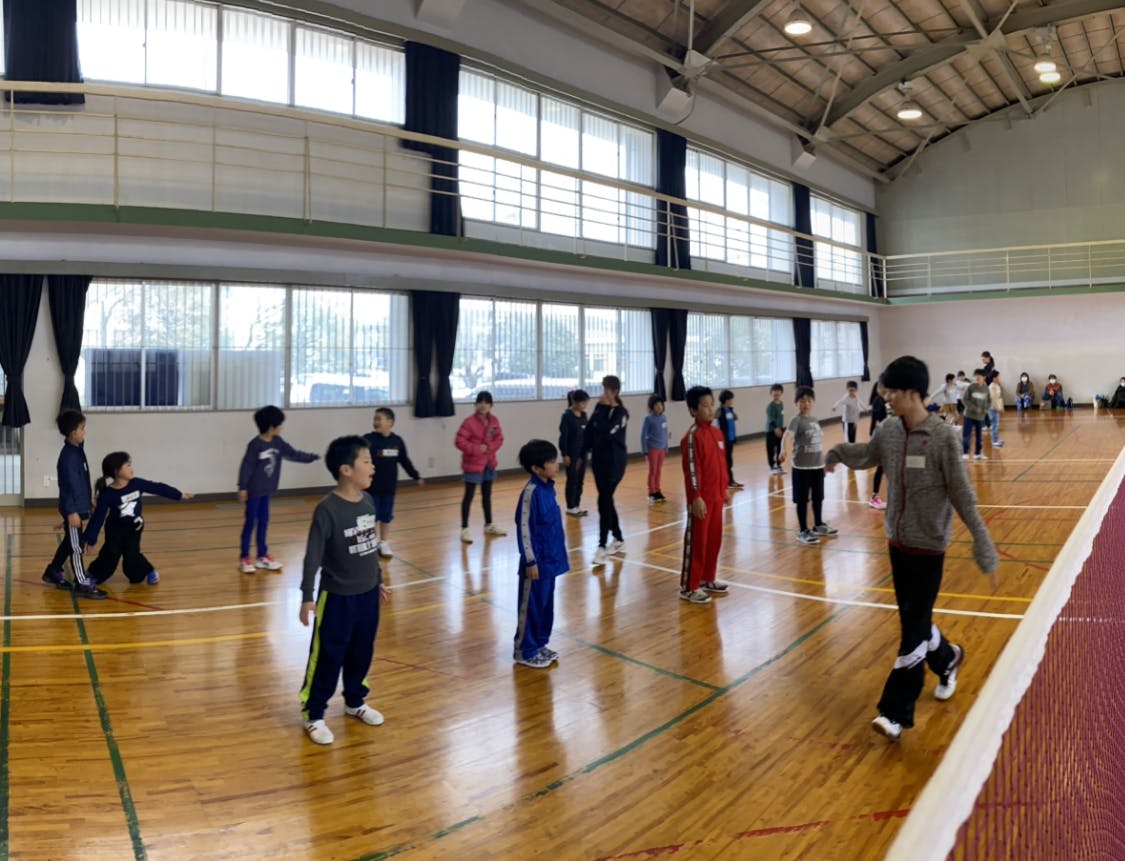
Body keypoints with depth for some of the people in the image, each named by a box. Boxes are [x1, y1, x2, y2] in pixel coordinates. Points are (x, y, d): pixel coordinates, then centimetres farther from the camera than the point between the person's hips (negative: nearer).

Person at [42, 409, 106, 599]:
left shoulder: (77, 450, 9)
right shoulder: (68, 456, -21)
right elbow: (68, 485, -23)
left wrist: (89, 498, 26)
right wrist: (71, 511, -23)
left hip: (79, 506, 10)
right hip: (72, 509, -10)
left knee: (69, 542, 21)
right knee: (76, 546, -4)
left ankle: (52, 572, 36)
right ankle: (82, 584, 0)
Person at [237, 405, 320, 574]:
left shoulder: (278, 442, 2)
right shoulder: (255, 445, -19)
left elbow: (294, 454, 10)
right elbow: (246, 466, -17)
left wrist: (314, 457, 9)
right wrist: (242, 488, -17)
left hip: (266, 490, 7)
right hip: (253, 491, -7)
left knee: (264, 522, 14)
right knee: (250, 522, 2)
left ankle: (263, 556, 24)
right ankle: (244, 558, 12)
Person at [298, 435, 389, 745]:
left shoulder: (368, 501, 0)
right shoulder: (327, 509, -21)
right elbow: (312, 556, -18)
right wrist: (307, 597, -19)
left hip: (368, 594, 6)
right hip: (337, 597, -6)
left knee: (362, 653, 20)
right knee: (328, 657, 7)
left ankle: (355, 701, 40)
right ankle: (313, 714, 25)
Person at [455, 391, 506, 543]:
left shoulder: (494, 421, 3)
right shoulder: (469, 422, -16)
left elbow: (499, 438, 7)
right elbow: (459, 441, -18)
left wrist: (490, 447, -12)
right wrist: (477, 449, -21)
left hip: (489, 463, 7)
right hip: (473, 464, -6)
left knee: (487, 495, 18)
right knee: (469, 496, -2)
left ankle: (489, 525, 32)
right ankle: (464, 529, 3)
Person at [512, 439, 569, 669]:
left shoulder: (549, 487, 5)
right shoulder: (531, 492, -20)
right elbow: (523, 528, -19)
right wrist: (530, 561, -17)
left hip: (550, 558, 8)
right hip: (537, 560, -8)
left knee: (546, 603, 18)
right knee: (531, 605, 5)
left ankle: (540, 644, 32)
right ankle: (525, 651, 18)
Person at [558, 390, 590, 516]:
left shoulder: (583, 415, 7)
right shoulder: (567, 416, -13)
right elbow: (563, 437, -14)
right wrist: (565, 455, -16)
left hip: (582, 452, 7)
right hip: (571, 453, -7)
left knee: (580, 480, 11)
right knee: (572, 480, 1)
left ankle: (577, 505, 21)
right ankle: (570, 507, 11)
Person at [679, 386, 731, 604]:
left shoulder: (717, 433, 10)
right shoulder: (692, 436, -16)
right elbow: (691, 469, -19)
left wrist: (726, 487, 18)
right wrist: (696, 497, -20)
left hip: (717, 496, 8)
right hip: (701, 498, -8)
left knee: (714, 539, 16)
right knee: (696, 542, -1)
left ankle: (707, 580, 30)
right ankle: (688, 587, 8)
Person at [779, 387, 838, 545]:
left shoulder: (814, 420, 8)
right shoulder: (797, 420, -13)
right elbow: (787, 435, -29)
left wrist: (824, 460, 20)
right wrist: (784, 451, -49)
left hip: (818, 465, 7)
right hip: (802, 466, -7)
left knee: (818, 497, 18)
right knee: (802, 500, 2)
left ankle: (818, 525, 34)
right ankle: (803, 531, 11)